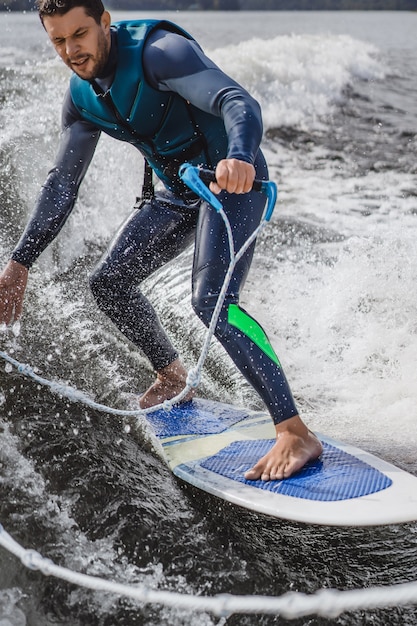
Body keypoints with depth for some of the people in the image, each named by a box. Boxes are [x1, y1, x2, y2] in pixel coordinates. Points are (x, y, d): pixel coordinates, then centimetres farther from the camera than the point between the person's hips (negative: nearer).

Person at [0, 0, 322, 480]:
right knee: (109, 283, 9)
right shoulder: (82, 95, 2)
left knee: (211, 301, -26)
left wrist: (239, 158, -60)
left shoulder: (159, 51, -22)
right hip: (177, 192, 9)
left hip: (233, 180, -8)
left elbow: (238, 102, -37)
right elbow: (61, 185, 7)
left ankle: (295, 433, -25)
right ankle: (172, 377, 30)